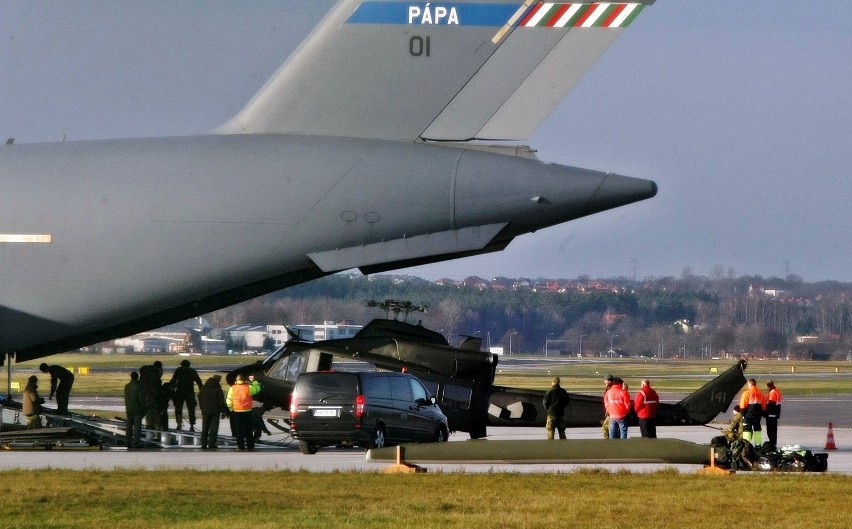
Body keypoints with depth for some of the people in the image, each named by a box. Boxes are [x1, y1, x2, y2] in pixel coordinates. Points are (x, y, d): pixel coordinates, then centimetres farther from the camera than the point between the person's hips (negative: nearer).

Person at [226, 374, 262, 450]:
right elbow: (257, 389, 7)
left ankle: (240, 446, 6)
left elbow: (229, 400, -3)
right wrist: (254, 382, 22)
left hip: (237, 412, 1)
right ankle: (250, 446, 8)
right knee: (248, 430, 7)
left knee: (239, 430, 7)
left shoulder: (232, 389, -3)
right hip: (247, 412, -1)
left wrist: (230, 408, 11)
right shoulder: (248, 388, -8)